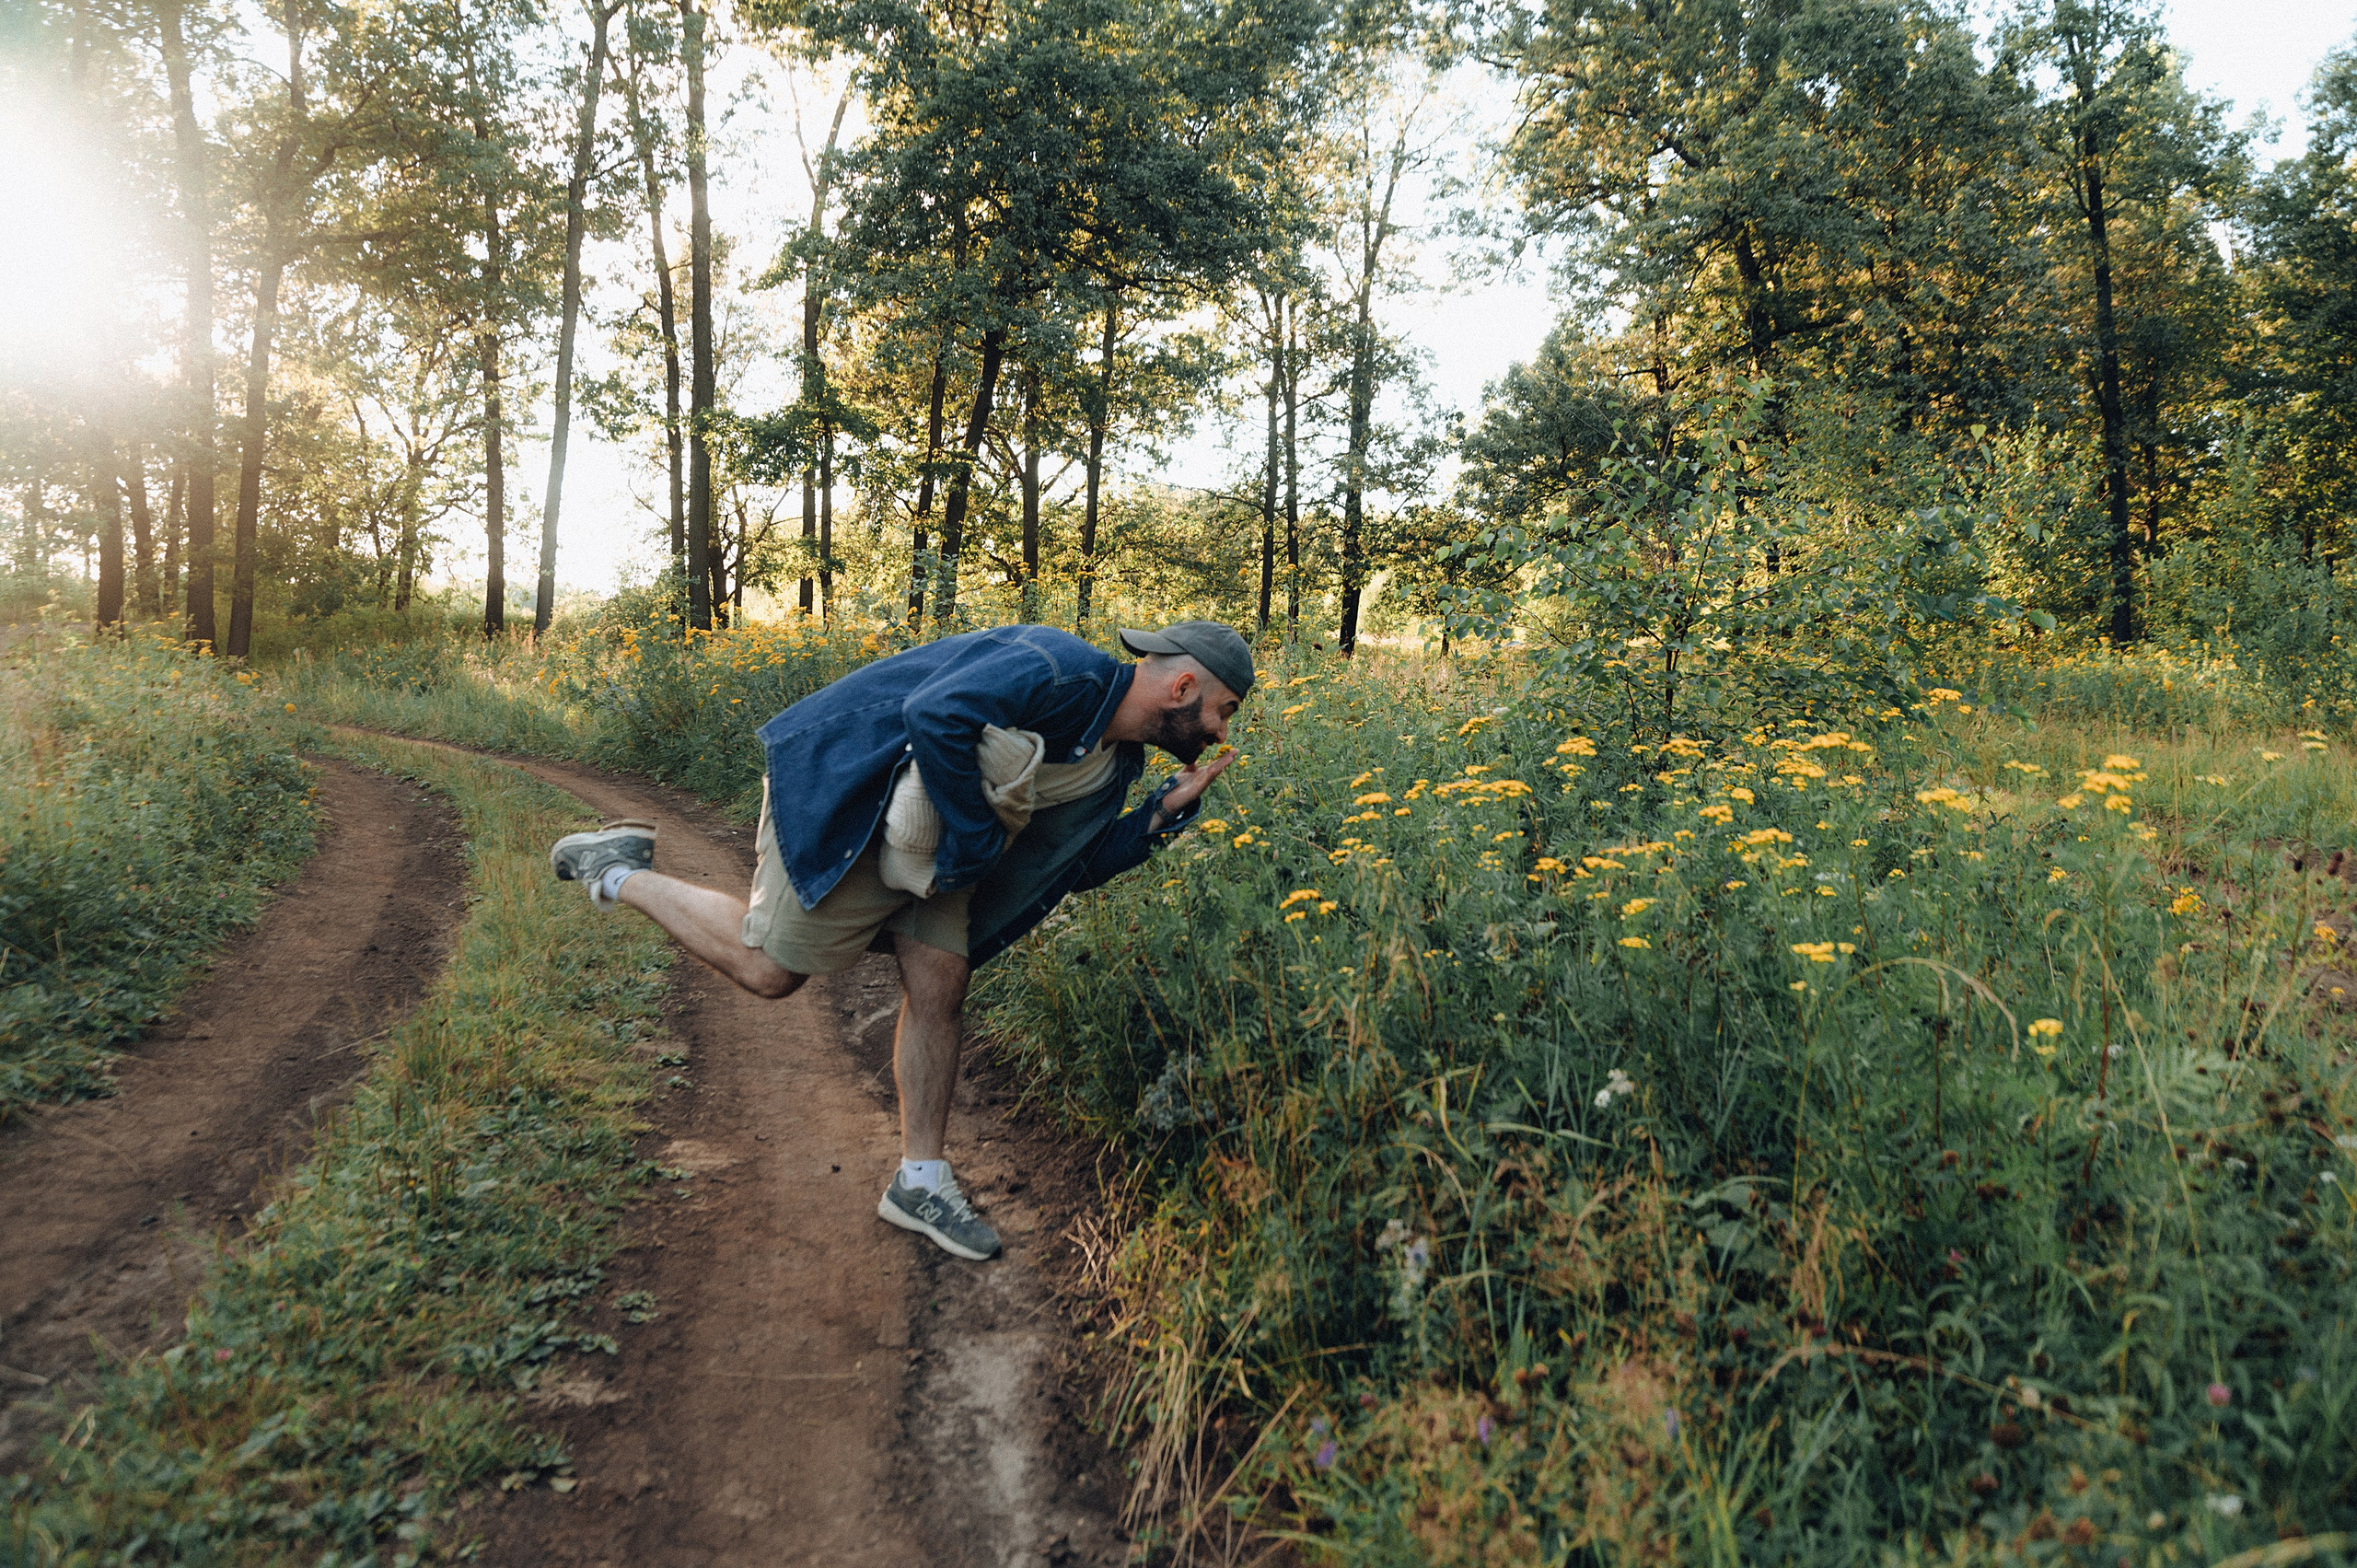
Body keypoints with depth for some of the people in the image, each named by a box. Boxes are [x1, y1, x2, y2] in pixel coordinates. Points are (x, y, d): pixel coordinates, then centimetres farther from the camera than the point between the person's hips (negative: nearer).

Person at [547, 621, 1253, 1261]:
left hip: (925, 832, 9)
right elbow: (934, 713, -37)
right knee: (769, 969, -2)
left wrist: (1167, 811, -3)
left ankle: (920, 1182, 13)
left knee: (939, 985, 1)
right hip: (846, 798, -9)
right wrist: (974, 838, -26)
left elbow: (1075, 863, 9)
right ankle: (619, 874, 18)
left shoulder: (1116, 759, 6)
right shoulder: (1061, 672, -27)